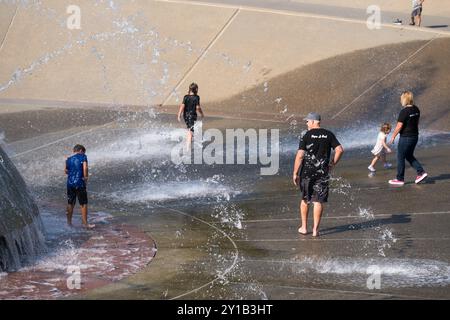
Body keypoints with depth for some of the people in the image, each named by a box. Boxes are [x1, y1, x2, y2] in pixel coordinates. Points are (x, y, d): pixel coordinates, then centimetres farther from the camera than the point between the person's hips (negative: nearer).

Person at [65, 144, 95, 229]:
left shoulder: (68, 159, 10)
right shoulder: (83, 157, -2)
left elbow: (66, 171, 14)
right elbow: (85, 168, -13)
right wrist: (86, 177, -1)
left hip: (70, 183, 5)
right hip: (79, 183, -5)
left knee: (70, 203, 15)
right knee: (84, 204, 3)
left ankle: (69, 223, 20)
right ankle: (85, 223, 4)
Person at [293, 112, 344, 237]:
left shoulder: (307, 135, -8)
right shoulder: (328, 134, 2)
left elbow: (300, 156, -12)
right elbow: (340, 150, -2)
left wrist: (295, 173, -7)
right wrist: (333, 164, 10)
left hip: (307, 172, -2)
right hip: (323, 173, 2)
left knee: (305, 199, 15)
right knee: (318, 201, 4)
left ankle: (304, 227, 21)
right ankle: (315, 230, 4)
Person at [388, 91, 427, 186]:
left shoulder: (404, 111, -19)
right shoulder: (416, 109, 5)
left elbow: (399, 126, -18)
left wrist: (393, 137, -7)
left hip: (405, 137, -8)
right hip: (415, 136, 8)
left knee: (400, 157, 5)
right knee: (409, 156, 22)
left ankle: (400, 179, 11)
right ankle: (421, 172, 11)